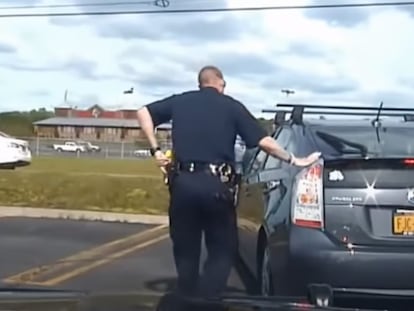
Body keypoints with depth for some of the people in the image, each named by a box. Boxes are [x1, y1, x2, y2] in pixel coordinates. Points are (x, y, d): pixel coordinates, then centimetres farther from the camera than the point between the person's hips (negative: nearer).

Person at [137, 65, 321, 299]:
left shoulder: (180, 101, 13)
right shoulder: (232, 106, 5)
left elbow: (143, 112, 13)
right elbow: (264, 141, 1)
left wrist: (155, 149, 10)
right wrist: (294, 160, 11)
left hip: (183, 181, 3)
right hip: (215, 184, -3)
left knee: (185, 249, 16)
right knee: (223, 249, 11)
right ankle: (207, 300, 1)